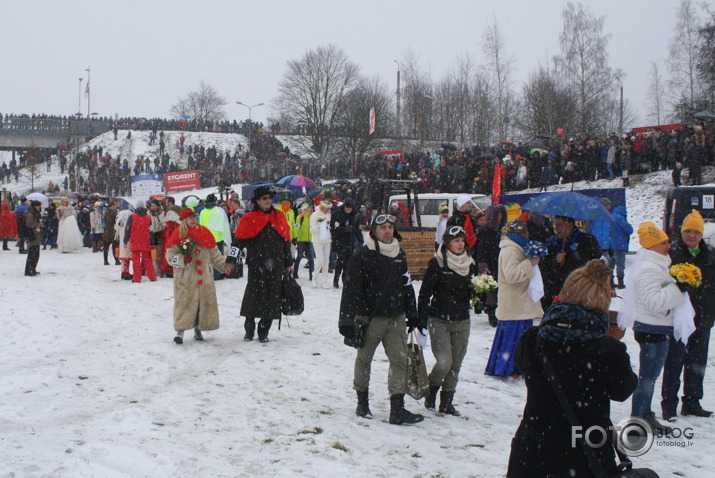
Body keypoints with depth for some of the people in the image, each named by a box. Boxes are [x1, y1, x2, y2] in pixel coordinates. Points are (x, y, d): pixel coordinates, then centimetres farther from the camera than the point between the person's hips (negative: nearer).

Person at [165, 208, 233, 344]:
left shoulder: (204, 232, 9)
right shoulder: (178, 235, -3)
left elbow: (214, 253, 15)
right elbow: (170, 254, -5)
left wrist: (224, 265, 10)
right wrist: (182, 259, -21)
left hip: (204, 275, 4)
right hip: (185, 276, -4)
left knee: (205, 301, 6)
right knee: (184, 302, -7)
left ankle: (198, 329, 20)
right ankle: (180, 331, -4)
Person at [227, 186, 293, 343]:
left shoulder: (279, 217, 12)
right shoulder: (249, 218, 1)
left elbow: (286, 241, 16)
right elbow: (239, 240, -4)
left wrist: (289, 263, 17)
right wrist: (231, 259, -13)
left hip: (275, 267, 3)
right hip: (256, 266, -3)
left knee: (272, 297, 3)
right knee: (253, 295, 0)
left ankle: (263, 332, 14)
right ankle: (249, 330, 15)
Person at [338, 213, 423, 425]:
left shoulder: (399, 255, 12)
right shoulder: (362, 256, -8)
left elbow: (407, 287, 20)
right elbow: (351, 289, -12)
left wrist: (412, 315, 19)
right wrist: (347, 320, -17)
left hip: (396, 318, 5)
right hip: (370, 318, -5)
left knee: (400, 360, -2)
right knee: (364, 359, 8)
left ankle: (397, 409, -2)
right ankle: (362, 403, 24)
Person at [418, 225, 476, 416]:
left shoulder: (470, 264, 7)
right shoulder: (437, 263, -8)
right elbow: (425, 292, -7)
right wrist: (421, 319, -10)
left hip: (462, 322, 5)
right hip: (439, 321, -5)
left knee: (456, 364, 7)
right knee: (444, 362, -12)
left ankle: (447, 401, 20)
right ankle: (431, 389, 16)